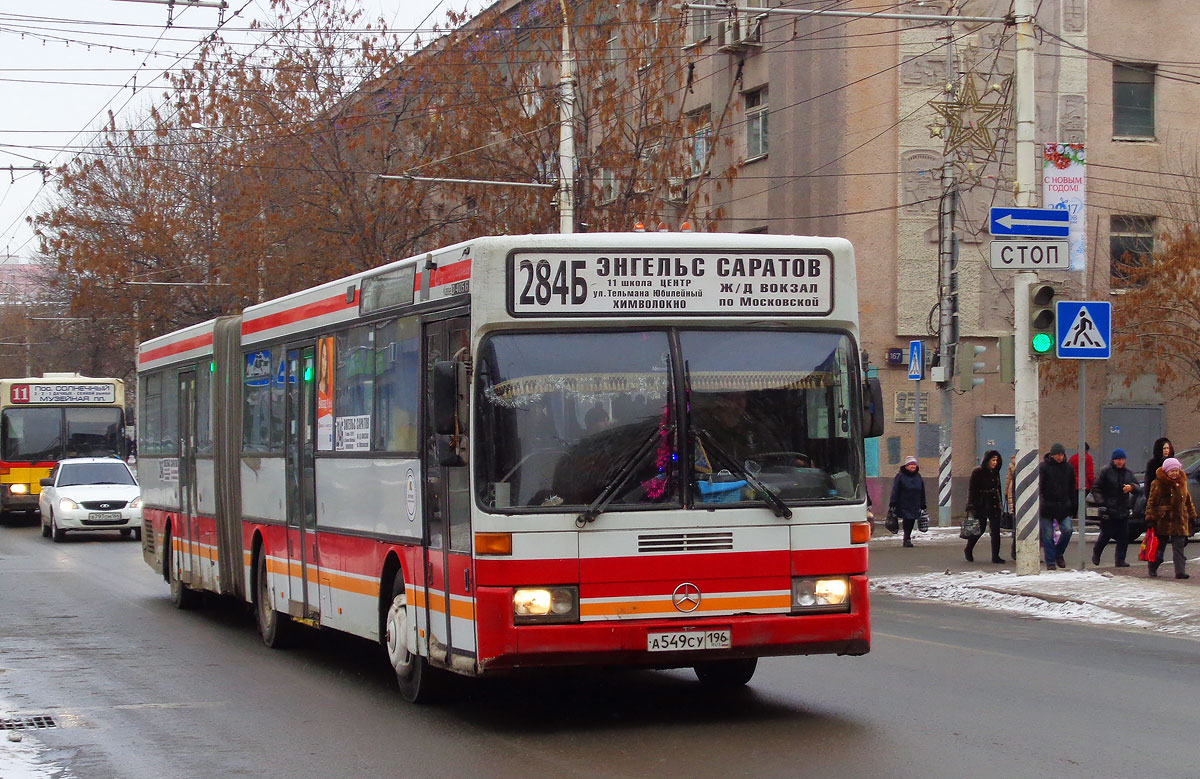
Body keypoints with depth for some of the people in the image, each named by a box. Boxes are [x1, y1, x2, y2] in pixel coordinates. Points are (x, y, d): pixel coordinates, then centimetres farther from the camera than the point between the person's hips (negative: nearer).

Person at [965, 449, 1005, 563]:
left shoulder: (995, 473, 12)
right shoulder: (978, 473, -7)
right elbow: (971, 490, -9)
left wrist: (1000, 505, 16)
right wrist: (971, 507, -15)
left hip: (994, 506, 5)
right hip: (981, 506, -5)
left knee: (996, 530, -1)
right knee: (980, 529, 2)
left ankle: (995, 556, 1)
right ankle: (968, 550, 24)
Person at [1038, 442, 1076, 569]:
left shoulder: (1068, 467, 8)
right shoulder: (1043, 467, -3)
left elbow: (1072, 488, 14)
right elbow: (1039, 487, -7)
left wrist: (1073, 507, 10)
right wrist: (1039, 505, -16)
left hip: (1063, 506, 3)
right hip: (1047, 506, -3)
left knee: (1067, 529, -11)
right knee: (1048, 535, 0)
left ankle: (1059, 553, 12)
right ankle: (1050, 562, 10)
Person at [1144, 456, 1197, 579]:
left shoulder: (1182, 483, 12)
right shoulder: (1157, 484, -3)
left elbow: (1188, 501, 21)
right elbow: (1151, 502, -4)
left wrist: (1192, 516, 19)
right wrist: (1150, 518, -9)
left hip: (1179, 521, 3)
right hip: (1162, 521, -3)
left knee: (1179, 547, -3)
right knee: (1159, 547, 7)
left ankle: (1180, 571, -7)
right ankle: (1152, 569, 25)